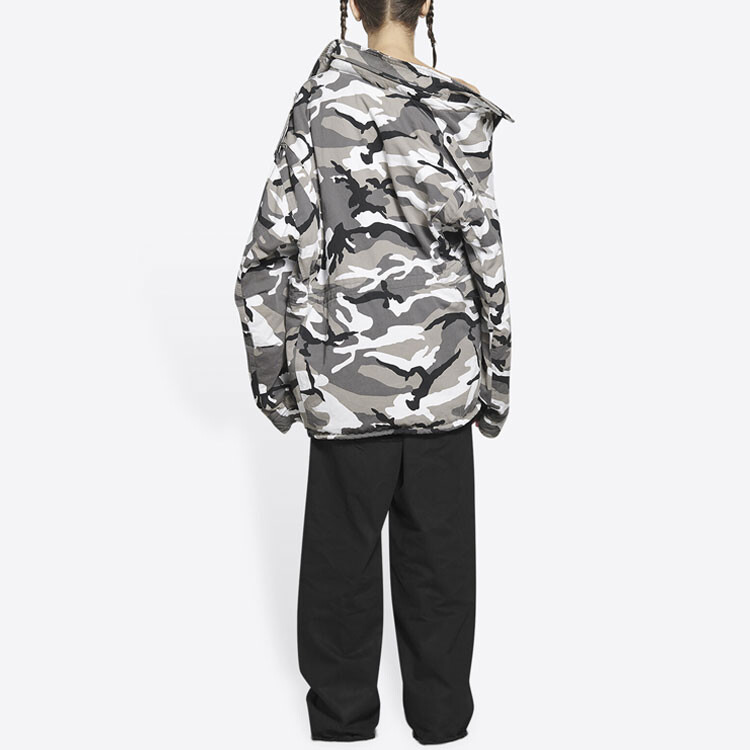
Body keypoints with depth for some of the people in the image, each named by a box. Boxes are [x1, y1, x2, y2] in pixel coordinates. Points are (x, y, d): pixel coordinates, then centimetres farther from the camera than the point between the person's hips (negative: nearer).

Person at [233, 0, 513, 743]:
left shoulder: (316, 105, -6)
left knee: (343, 550, 13)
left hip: (346, 379, 0)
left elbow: (274, 251, -6)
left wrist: (274, 376, 5)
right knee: (438, 553, 14)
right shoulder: (461, 113, -7)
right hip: (444, 378, 1)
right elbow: (487, 260, -5)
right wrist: (495, 379, 7)